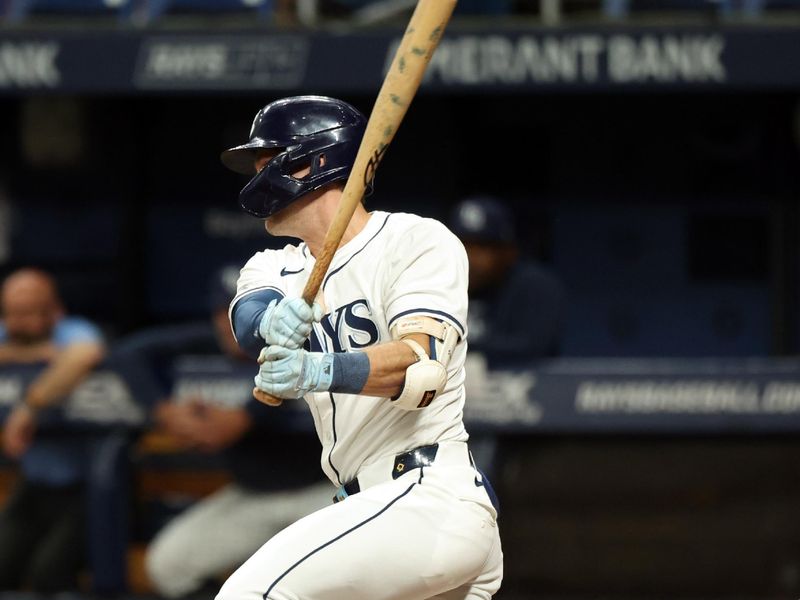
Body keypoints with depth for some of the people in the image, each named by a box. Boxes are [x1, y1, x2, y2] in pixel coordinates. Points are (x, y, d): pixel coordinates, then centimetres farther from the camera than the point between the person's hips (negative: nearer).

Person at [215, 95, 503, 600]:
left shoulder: (418, 242, -5)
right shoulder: (277, 270, 15)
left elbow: (423, 365, -22)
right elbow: (248, 318, -9)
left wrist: (321, 371, -41)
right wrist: (272, 324, -34)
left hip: (434, 497, -9)